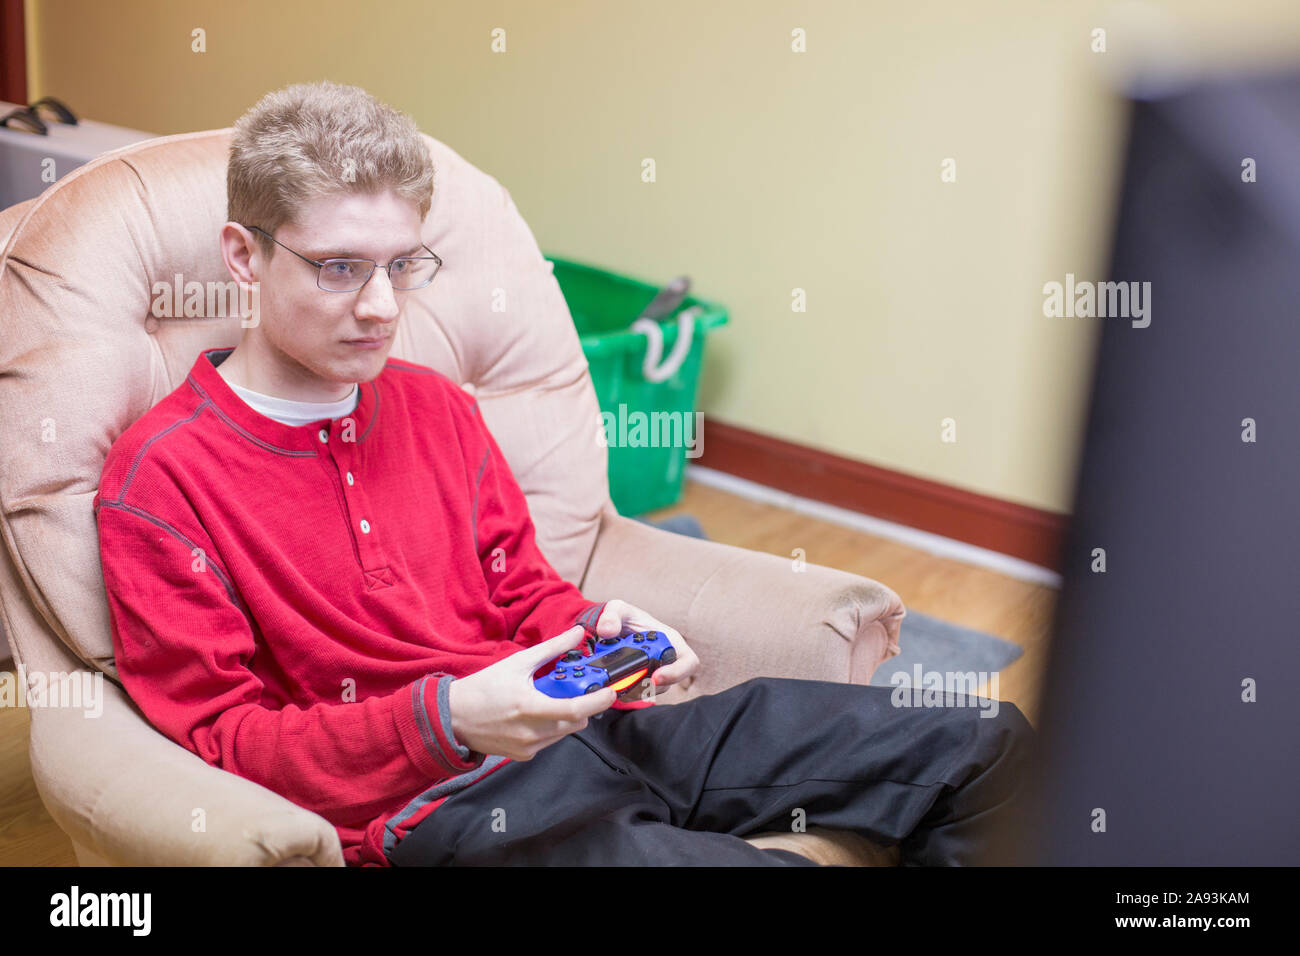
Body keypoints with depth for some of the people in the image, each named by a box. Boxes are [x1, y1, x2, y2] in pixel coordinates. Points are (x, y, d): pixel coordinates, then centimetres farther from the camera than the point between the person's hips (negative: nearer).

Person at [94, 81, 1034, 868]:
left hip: (571, 721, 7)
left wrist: (597, 630, -5)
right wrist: (444, 721, -22)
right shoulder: (160, 478, -5)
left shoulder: (435, 406, 14)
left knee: (985, 748, -2)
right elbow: (222, 736, -7)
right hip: (425, 802, -6)